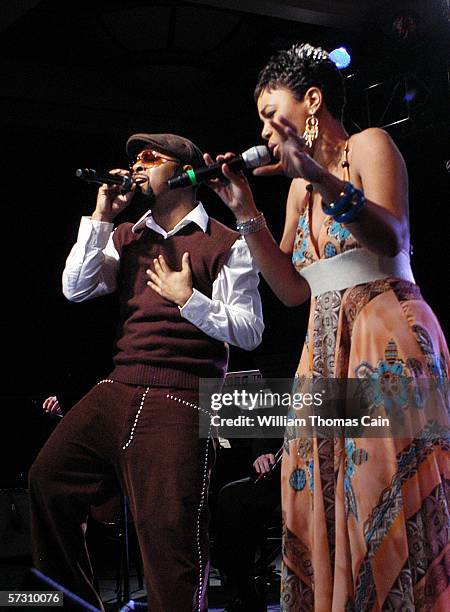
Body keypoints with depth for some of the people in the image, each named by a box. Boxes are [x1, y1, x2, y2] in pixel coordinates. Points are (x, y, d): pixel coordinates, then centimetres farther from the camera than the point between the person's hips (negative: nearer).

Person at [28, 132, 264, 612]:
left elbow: (249, 333, -3)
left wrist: (189, 299, -14)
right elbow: (75, 289, 6)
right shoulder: (126, 238, 19)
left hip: (180, 403, -6)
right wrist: (101, 215, 5)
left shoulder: (227, 245, 1)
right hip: (117, 393, 6)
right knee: (47, 481, 1)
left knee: (168, 531, -11)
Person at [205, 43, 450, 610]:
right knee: (323, 500, 0)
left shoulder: (369, 145, 1)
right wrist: (247, 214, 6)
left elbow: (391, 238, -16)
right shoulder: (299, 186, 19)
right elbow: (294, 289, 13)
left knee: (386, 498, -13)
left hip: (387, 333, -7)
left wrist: (323, 179, -28)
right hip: (325, 346, 7)